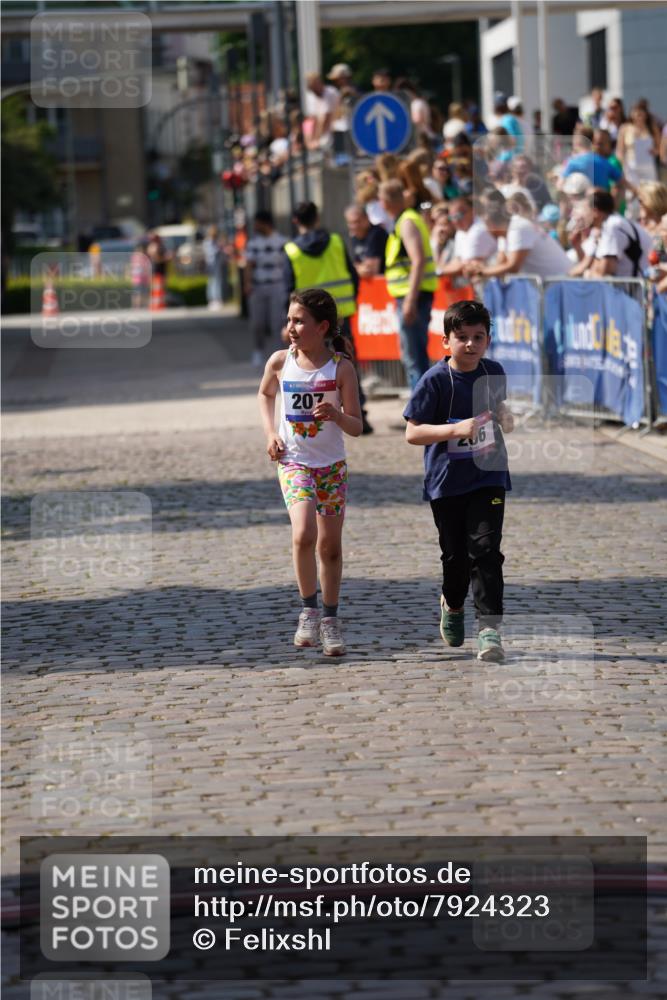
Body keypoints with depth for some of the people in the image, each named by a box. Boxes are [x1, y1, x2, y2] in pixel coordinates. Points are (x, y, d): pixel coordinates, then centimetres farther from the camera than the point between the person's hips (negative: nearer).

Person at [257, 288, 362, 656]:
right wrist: (270, 433, 4)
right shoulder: (280, 362, -4)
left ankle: (329, 619, 24)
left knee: (330, 545, 7)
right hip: (293, 463, 0)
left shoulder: (341, 368, -9)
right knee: (304, 535, -22)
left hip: (332, 466, 0)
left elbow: (356, 427, -5)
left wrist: (336, 415, -26)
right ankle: (309, 611, -7)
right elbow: (265, 394, 19)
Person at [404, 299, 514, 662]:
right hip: (447, 480, -2)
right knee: (455, 554, 9)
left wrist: (504, 416, 0)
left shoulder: (494, 373, 2)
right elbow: (412, 432, -16)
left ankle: (489, 628, -12)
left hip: (488, 477, 2)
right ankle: (452, 605, 40)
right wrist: (457, 429, -28)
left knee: (485, 549, -11)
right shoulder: (434, 381, -12)